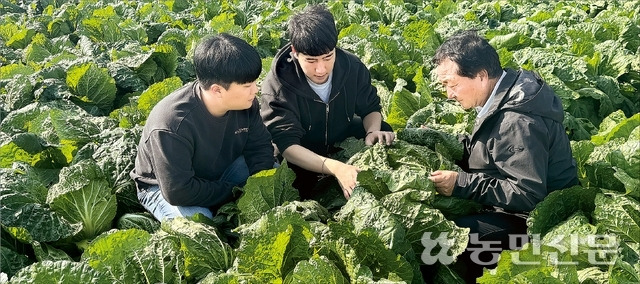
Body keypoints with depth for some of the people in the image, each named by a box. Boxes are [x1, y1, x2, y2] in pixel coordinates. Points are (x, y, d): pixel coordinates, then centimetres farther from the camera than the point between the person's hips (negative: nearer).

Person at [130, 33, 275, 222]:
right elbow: (177, 191, -32)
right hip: (164, 187, -5)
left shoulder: (245, 103, -18)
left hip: (218, 174, 6)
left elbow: (260, 147, -6)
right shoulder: (172, 124, -37)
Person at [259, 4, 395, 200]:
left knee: (383, 134, -14)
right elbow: (287, 145, -36)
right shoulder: (276, 86, -29)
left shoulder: (352, 67, -17)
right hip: (300, 160, -3)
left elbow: (370, 108, -1)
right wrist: (334, 167, -53)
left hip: (343, 144, 4)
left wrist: (372, 132, -26)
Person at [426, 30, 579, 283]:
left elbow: (528, 195, -30)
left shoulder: (517, 123, -29)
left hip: (536, 222, -10)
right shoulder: (506, 93, 1)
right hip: (511, 205, 10)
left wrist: (461, 184, -26)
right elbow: (488, 151, 11)